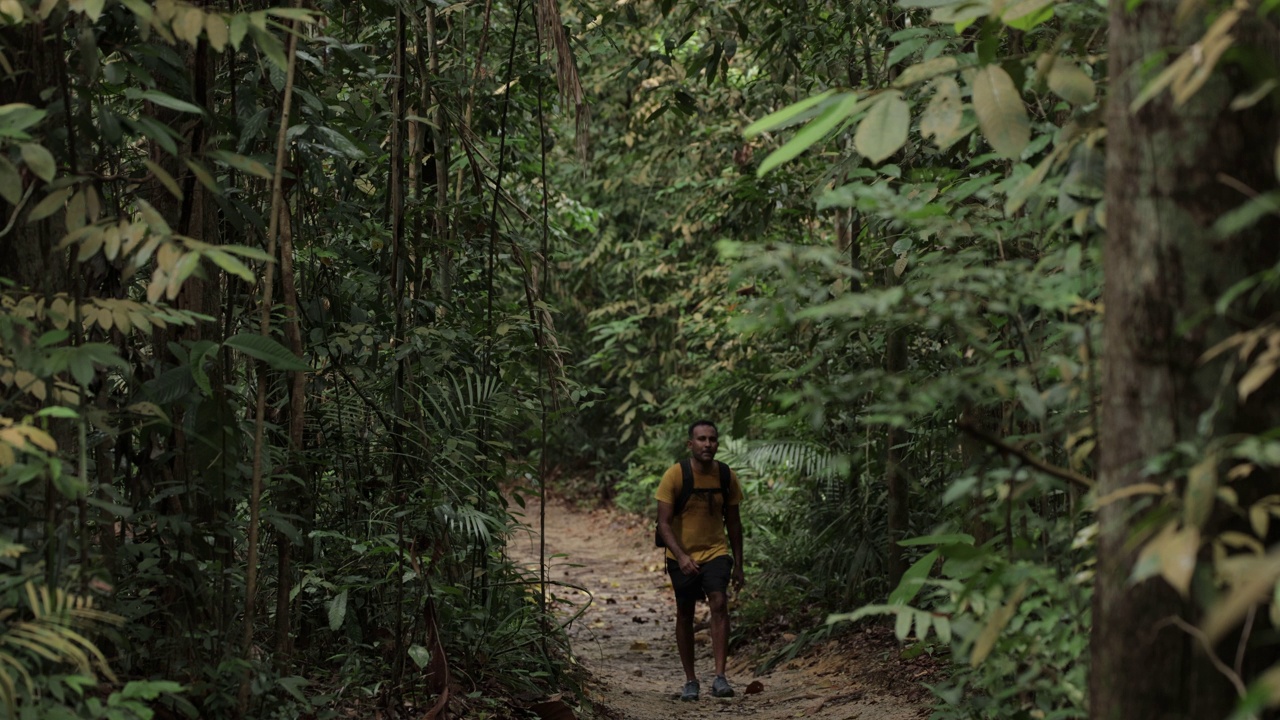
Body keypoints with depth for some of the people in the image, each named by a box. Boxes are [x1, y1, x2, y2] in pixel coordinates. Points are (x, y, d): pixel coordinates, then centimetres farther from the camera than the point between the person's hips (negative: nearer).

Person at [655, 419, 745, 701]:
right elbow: (663, 523, -14)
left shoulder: (727, 477, -2)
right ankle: (690, 680, 20)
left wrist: (738, 565, 7)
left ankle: (720, 677, -23)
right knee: (685, 615, 7)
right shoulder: (675, 475, -12)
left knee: (719, 603, -20)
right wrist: (681, 556, -27)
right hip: (682, 556, -1)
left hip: (715, 553, 1)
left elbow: (733, 523, 8)